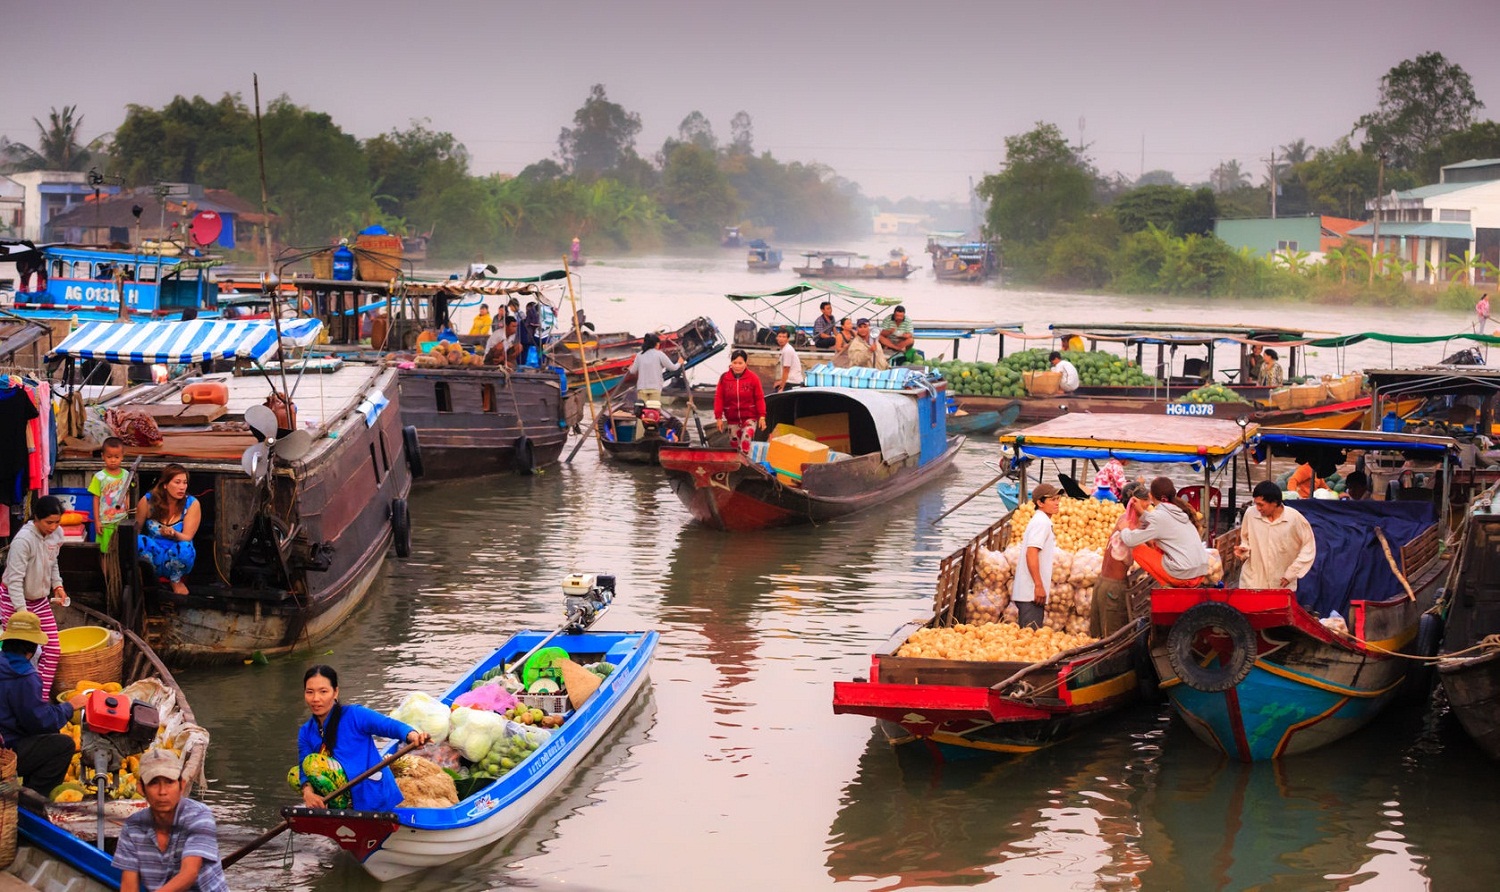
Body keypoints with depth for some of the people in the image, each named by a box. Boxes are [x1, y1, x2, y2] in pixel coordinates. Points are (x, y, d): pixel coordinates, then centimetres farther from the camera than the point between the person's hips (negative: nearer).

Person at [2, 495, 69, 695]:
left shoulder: (57, 534, -5)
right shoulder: (23, 540, -27)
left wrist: (57, 585, -1)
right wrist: (22, 611, -31)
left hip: (40, 600, 7)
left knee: (52, 650, 2)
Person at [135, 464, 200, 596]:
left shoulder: (191, 504, -7)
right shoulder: (148, 501, -6)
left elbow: (187, 538, -12)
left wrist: (174, 534, -33)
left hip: (178, 556, 0)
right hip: (153, 557, 0)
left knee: (184, 548, -36)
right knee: (137, 541, -31)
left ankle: (176, 581, -4)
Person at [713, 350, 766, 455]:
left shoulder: (753, 378, -7)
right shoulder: (724, 378, -4)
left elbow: (759, 398, -4)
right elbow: (718, 398, -1)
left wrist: (762, 416, -8)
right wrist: (718, 417, -5)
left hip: (749, 418, -3)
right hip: (732, 419, 3)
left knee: (746, 439, -23)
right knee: (735, 444, 11)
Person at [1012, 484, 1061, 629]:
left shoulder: (1041, 520, 18)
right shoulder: (1042, 522, -12)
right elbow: (1031, 553, -21)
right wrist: (1039, 586, -22)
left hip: (1028, 592, 10)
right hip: (1031, 593, -10)